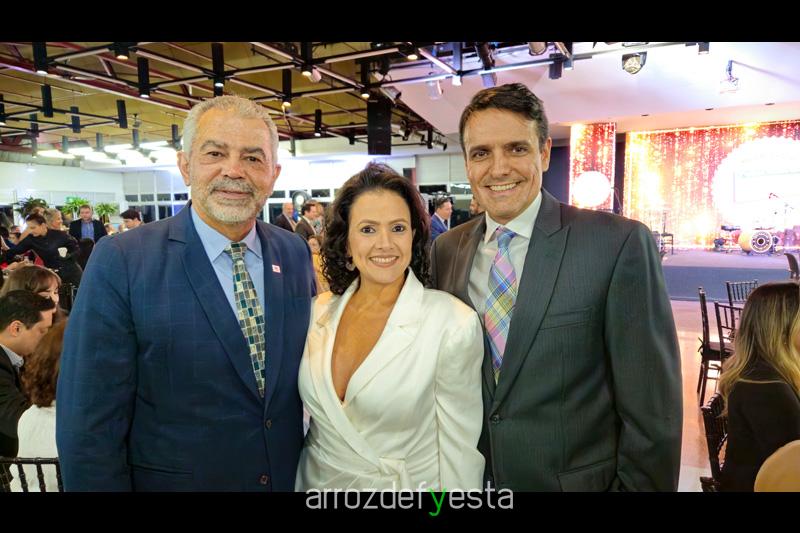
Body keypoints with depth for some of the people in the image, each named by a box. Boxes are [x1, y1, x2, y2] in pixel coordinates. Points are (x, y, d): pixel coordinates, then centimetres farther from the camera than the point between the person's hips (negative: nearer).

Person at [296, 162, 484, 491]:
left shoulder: (454, 324, -22)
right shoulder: (318, 311, -8)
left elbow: (459, 452, -15)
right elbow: (305, 421, 5)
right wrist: (301, 484, 8)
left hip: (409, 485, -3)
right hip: (315, 481, 4)